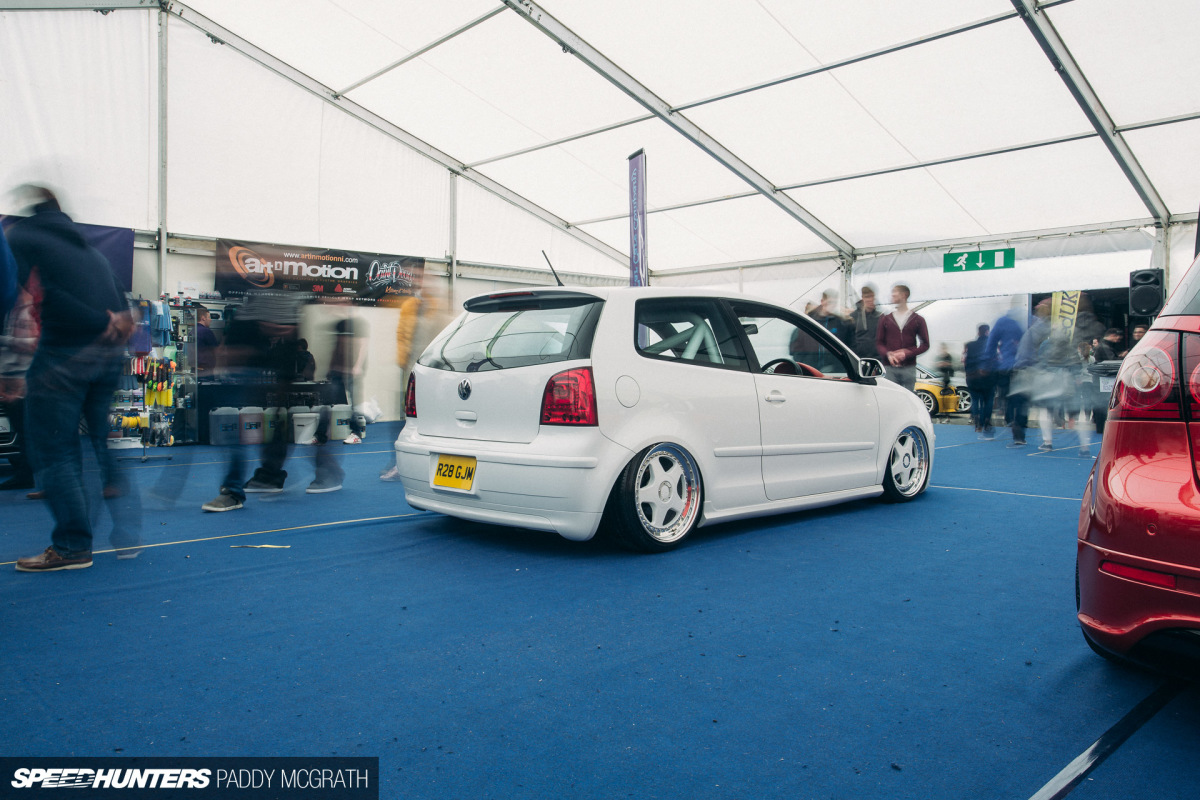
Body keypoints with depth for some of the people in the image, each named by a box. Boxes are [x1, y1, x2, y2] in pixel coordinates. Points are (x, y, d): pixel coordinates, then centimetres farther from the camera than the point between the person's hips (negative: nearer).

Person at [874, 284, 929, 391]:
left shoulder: (917, 320, 8)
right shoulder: (885, 319, 13)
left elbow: (925, 344, 4)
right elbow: (879, 343, 9)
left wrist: (906, 353, -12)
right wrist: (888, 354, -12)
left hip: (909, 368, -1)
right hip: (889, 368, 1)